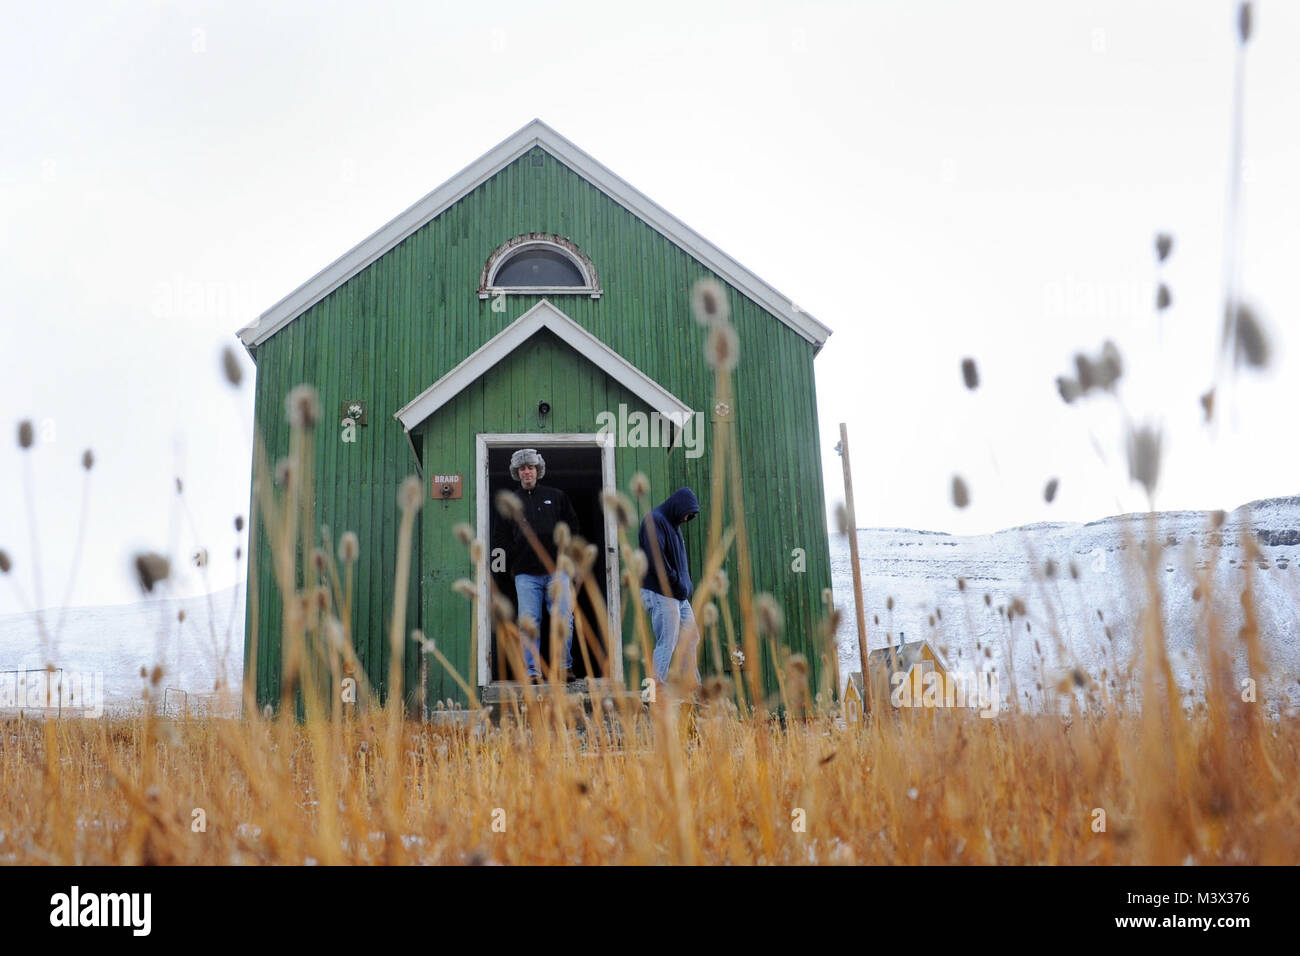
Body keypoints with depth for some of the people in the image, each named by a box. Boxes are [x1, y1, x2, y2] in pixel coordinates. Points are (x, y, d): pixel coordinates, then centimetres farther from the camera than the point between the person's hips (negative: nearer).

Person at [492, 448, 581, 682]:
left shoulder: (556, 496, 14)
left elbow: (573, 526, 16)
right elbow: (501, 538, 16)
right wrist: (509, 561, 3)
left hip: (556, 569, 0)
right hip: (526, 573, 1)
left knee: (564, 619, -3)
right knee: (528, 623, -3)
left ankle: (564, 666, 10)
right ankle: (532, 671, 3)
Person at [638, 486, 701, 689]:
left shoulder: (673, 524, 17)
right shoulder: (654, 521, -12)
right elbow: (655, 560, -21)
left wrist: (686, 586, 9)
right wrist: (677, 584, -15)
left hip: (679, 595, 10)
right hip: (661, 594, -10)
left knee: (691, 638, 13)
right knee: (667, 644, -8)